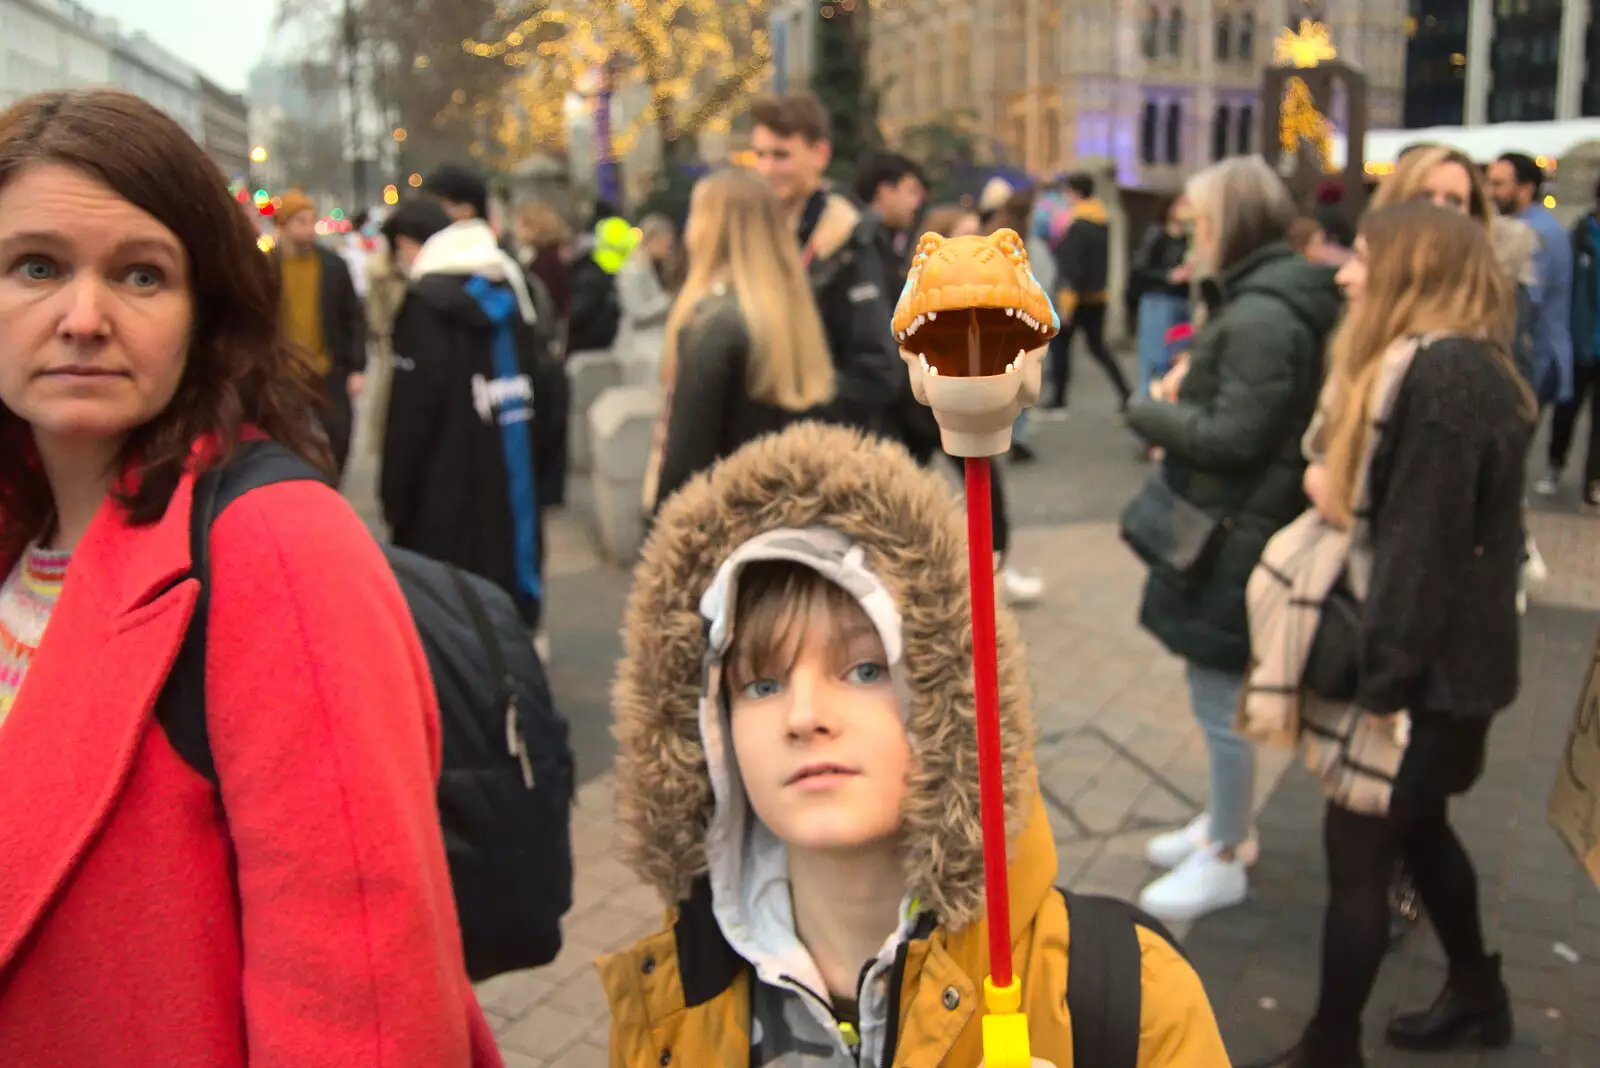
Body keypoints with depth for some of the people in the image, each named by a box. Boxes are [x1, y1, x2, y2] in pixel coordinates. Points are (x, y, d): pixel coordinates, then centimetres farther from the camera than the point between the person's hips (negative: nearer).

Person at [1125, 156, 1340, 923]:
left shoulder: (1261, 318, -23)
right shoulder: (1262, 301, 11)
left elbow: (1232, 438, -24)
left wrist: (1149, 412, -11)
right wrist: (1186, 392, 2)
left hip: (1235, 537, -11)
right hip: (1225, 528, 11)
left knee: (1221, 697, 3)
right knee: (1222, 693, 22)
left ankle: (1225, 859, 18)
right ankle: (1227, 823, 38)